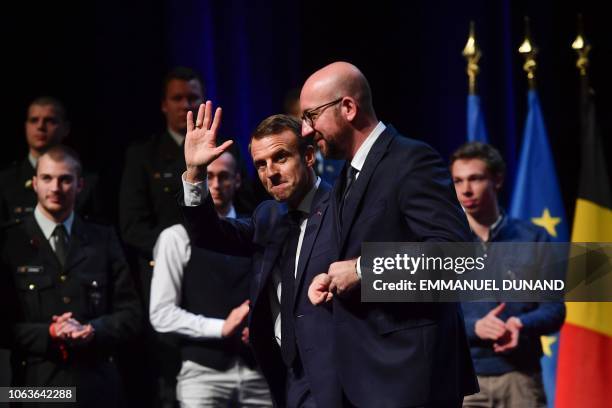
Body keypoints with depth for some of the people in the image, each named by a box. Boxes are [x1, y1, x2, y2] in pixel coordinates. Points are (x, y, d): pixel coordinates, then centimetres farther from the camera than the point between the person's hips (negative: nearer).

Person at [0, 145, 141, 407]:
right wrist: (48, 335, -16)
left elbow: (130, 313, 7)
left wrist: (92, 331, -11)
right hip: (37, 385, -2)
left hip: (98, 385, 2)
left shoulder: (103, 240, 10)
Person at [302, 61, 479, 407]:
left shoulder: (412, 161, -12)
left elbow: (453, 247, -24)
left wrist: (361, 270, -20)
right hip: (367, 370, 9)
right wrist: (332, 282, 4)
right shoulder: (347, 178, 18)